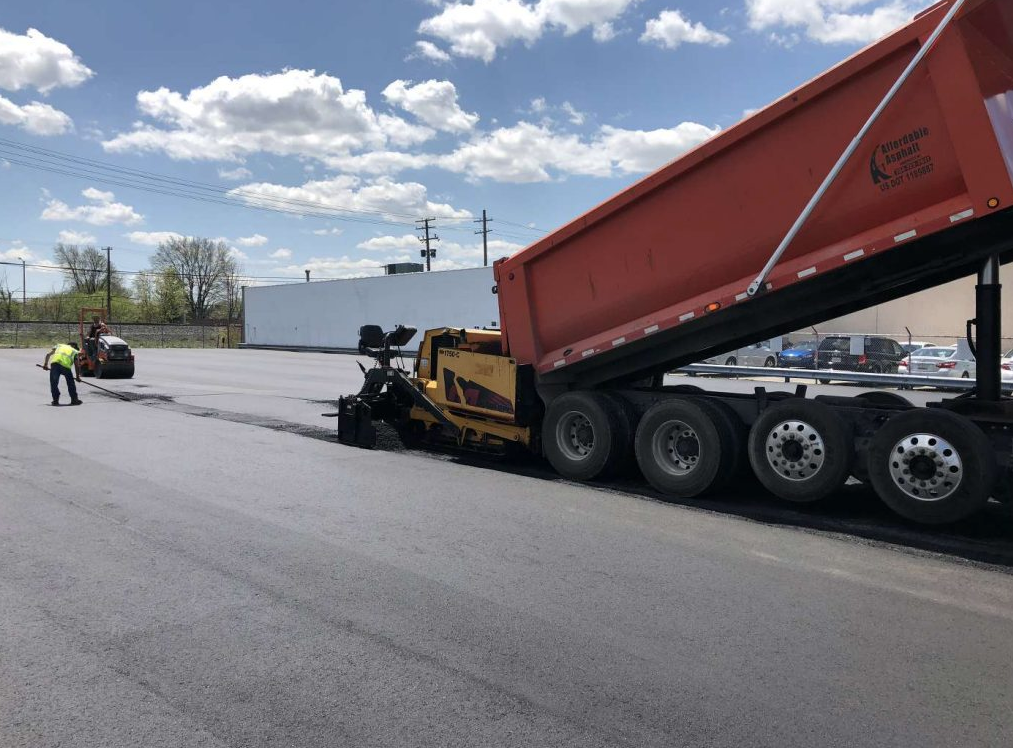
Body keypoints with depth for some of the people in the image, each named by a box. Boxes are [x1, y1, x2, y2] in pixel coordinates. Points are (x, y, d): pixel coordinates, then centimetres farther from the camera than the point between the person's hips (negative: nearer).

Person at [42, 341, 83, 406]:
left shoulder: (59, 345, 36)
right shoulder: (74, 351, 30)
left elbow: (48, 354, 20)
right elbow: (76, 365, 25)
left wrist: (45, 364, 15)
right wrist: (78, 377, 32)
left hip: (55, 362, 1)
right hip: (66, 364, -1)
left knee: (54, 382, 8)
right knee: (70, 382, 16)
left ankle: (55, 400, 11)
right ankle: (74, 399, 23)